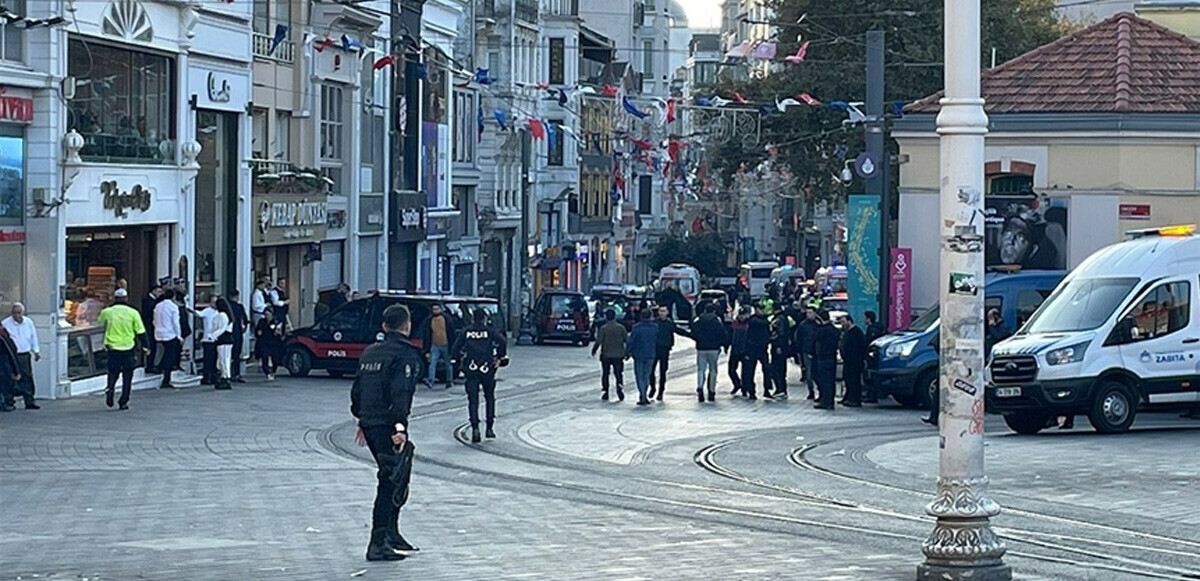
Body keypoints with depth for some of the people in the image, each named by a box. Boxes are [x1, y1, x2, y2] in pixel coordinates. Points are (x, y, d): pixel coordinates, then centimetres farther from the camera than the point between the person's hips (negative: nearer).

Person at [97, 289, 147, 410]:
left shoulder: (107, 312, -1)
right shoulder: (133, 313, -3)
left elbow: (100, 321, 22)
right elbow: (140, 331, -1)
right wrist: (144, 346, 10)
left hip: (112, 347, 1)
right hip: (129, 348, -1)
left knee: (113, 372, 14)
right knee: (127, 376, 8)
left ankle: (110, 387, -16)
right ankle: (123, 401, 6)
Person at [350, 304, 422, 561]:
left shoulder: (370, 352, 16)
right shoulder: (406, 354, -10)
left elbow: (357, 389, 20)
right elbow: (400, 392, -21)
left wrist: (362, 420, 28)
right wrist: (400, 426, -24)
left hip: (369, 424, 9)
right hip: (387, 425, -9)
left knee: (392, 479, 21)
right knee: (392, 482, -6)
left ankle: (391, 533, 26)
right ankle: (378, 544, -10)